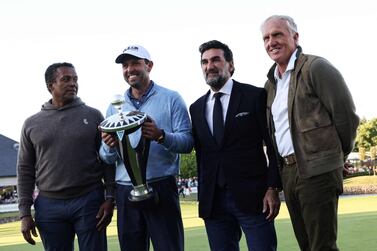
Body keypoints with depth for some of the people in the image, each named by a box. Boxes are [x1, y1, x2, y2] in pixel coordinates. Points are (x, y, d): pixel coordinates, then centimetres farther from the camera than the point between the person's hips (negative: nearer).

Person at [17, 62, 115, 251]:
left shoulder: (93, 116, 3)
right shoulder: (31, 124, 7)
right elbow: (25, 170, 9)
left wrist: (110, 198, -6)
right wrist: (24, 212, 4)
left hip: (89, 202, -1)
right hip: (49, 205, 2)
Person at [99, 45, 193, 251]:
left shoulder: (171, 99, 2)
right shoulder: (114, 107, 13)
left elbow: (187, 142, -6)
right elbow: (107, 158, 10)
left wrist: (161, 136, -24)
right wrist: (109, 146, -13)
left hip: (161, 187, -4)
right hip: (125, 191, 4)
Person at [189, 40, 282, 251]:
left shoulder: (255, 96, 0)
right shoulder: (196, 108, 13)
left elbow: (274, 145, -2)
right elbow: (200, 154, 16)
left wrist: (273, 188, -9)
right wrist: (203, 196, 12)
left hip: (252, 196, -4)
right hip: (212, 200, 4)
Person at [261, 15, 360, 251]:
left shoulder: (315, 67, -7)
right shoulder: (271, 83, 16)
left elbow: (346, 115, -8)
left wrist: (336, 156, 4)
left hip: (317, 171, -7)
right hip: (287, 173, 7)